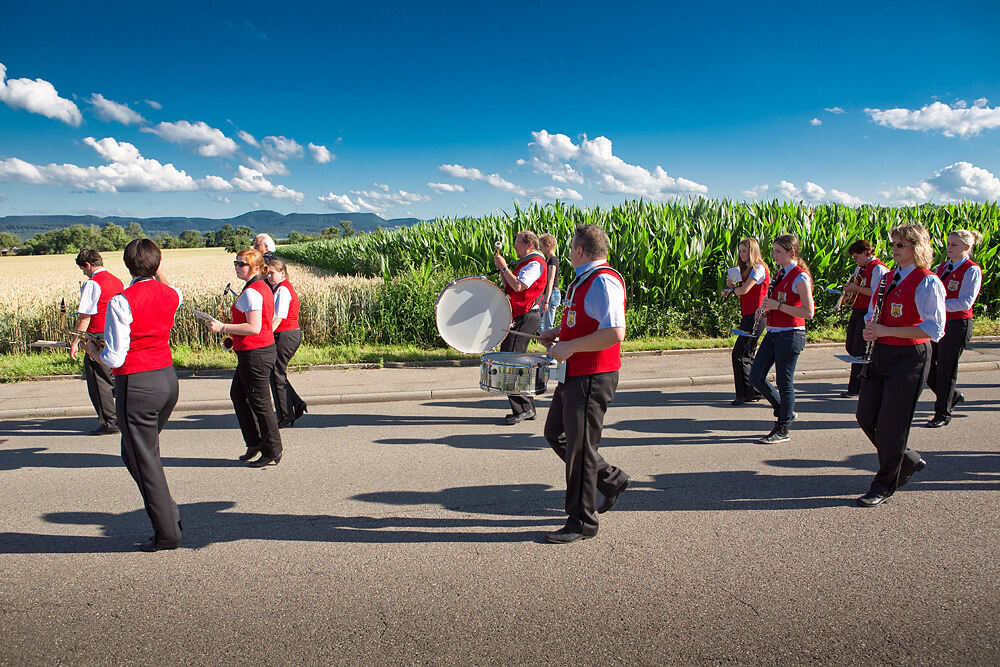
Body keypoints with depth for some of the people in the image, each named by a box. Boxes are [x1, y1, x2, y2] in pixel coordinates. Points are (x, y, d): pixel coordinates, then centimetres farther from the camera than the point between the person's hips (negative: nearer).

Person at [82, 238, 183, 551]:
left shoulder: (121, 302, -17)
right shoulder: (170, 295, 2)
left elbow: (114, 359, -15)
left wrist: (92, 351, 4)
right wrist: (157, 270, 32)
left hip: (137, 385, -7)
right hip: (168, 379, 7)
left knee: (144, 459, 5)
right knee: (133, 452, 23)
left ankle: (167, 533, 13)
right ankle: (169, 511, 18)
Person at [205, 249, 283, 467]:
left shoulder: (251, 292, -18)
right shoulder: (263, 287, 13)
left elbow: (254, 328, -25)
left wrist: (223, 328, -18)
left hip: (255, 353, -11)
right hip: (264, 349, 11)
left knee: (260, 403, -1)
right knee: (238, 395, 21)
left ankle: (272, 453, 10)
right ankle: (255, 443, 27)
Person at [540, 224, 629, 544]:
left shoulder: (603, 281, -19)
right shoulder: (584, 280, 14)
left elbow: (614, 332, -29)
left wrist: (570, 347, -24)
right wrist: (558, 333, 15)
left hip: (592, 378, -11)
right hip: (574, 374, 11)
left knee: (579, 446, -1)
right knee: (556, 433, 19)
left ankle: (582, 522, 14)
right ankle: (610, 478, 30)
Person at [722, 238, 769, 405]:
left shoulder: (758, 268, -11)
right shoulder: (747, 268, 19)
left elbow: (745, 290, -21)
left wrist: (729, 291, -2)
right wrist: (733, 286, -2)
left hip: (755, 316, -10)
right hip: (747, 316, 10)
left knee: (740, 354, -10)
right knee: (747, 355, 12)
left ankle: (745, 394, -4)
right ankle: (755, 391, 20)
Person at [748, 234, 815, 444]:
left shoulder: (800, 277, -13)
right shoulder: (780, 273, 13)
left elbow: (808, 313, -19)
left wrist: (778, 306, -20)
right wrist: (767, 309, 5)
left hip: (790, 334, -8)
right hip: (773, 332, 9)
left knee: (784, 381, 0)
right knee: (756, 377, 7)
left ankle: (783, 430, 12)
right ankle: (784, 411, 26)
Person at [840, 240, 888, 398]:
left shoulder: (878, 268, -11)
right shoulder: (859, 268, 17)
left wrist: (856, 288, -19)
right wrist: (849, 289, 6)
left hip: (868, 313, -9)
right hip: (857, 311, 9)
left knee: (859, 350, -7)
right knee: (850, 347, 11)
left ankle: (855, 388, -2)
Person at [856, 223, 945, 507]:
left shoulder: (927, 283, -12)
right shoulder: (888, 277, 11)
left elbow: (933, 330, -19)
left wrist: (886, 331, -22)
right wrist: (870, 329, -1)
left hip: (908, 358, -7)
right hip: (881, 354, 8)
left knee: (891, 425, -1)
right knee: (866, 417, 9)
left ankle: (884, 486, 15)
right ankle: (908, 461, 32)